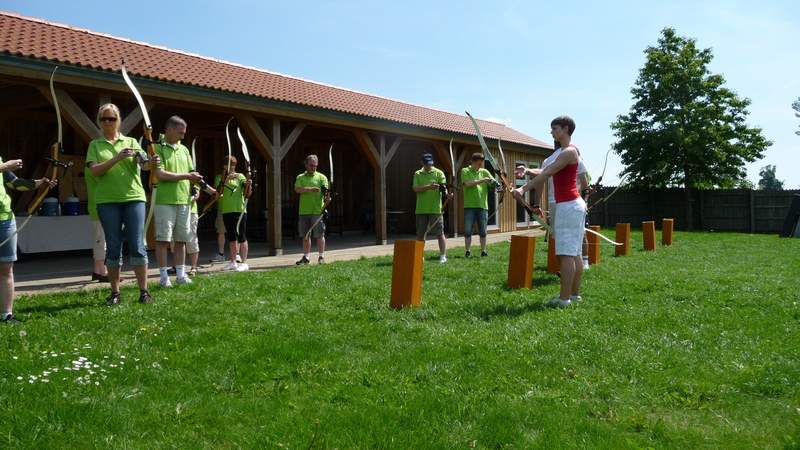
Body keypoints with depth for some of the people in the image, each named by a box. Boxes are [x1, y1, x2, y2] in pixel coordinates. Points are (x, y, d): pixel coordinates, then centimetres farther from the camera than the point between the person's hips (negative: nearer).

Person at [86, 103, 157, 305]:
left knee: (137, 245, -3)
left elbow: (142, 162, -5)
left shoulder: (131, 142, 11)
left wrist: (151, 163, -28)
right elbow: (95, 171, -4)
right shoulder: (95, 145, 10)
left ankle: (144, 291, 2)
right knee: (113, 247, 4)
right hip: (107, 200, 0)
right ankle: (115, 293, 12)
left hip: (134, 197, 0)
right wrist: (117, 157, -16)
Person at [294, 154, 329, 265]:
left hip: (318, 211, -2)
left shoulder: (321, 177, 5)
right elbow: (297, 189, -6)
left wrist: (327, 199, -28)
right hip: (304, 211, 3)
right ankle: (306, 257, 16)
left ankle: (321, 257, 9)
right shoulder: (300, 177, 11)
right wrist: (310, 189, -19)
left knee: (319, 235, 0)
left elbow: (326, 191, -8)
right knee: (305, 235, 9)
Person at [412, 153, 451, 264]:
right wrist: (428, 186, -20)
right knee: (420, 234, 11)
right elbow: (415, 188, -6)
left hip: (435, 209, -3)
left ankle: (443, 256, 4)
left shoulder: (439, 173, 2)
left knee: (440, 233, -1)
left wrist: (446, 193, -31)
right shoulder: (417, 174, 8)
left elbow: (443, 187, -9)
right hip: (421, 209, 3)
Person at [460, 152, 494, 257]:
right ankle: (467, 252, 8)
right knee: (468, 230, 1)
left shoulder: (484, 172, 10)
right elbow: (468, 183, -13)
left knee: (483, 231, 6)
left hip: (483, 206, 2)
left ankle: (483, 251, 13)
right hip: (469, 206, -2)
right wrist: (482, 180, -18)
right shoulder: (465, 171, 3)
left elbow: (494, 183, 2)